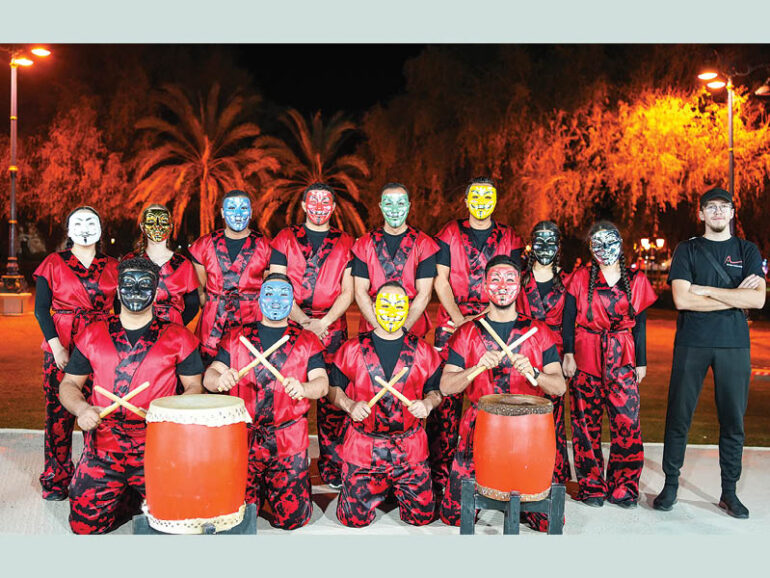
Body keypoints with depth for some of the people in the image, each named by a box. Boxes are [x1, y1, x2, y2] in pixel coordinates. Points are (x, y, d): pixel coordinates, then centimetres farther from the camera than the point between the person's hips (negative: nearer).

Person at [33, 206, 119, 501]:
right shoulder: (53, 263, 5)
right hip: (62, 346, -1)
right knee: (59, 412, -1)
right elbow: (41, 309, 1)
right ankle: (55, 480, 12)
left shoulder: (113, 267, 11)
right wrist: (56, 346, -10)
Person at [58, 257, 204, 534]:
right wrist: (81, 408, -8)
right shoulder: (92, 334, 10)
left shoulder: (178, 337, 3)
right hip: (103, 447, 2)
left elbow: (194, 387, 5)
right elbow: (69, 384, 14)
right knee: (84, 524, -3)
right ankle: (131, 499, 25)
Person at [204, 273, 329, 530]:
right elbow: (209, 376, 3)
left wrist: (303, 388, -27)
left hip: (289, 440, -1)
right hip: (243, 436, 1)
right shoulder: (236, 337, 11)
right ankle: (259, 491, 30)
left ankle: (273, 491, 28)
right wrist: (220, 379, -22)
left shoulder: (307, 341, 8)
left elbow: (322, 383, -3)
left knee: (291, 518, -4)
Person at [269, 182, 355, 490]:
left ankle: (333, 468, 7)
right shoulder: (286, 239, 9)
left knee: (332, 398, -2)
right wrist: (304, 322, -11)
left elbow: (347, 293, 4)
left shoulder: (345, 243, 11)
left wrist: (324, 322, -11)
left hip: (332, 328, 0)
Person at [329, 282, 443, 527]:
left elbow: (437, 390, 9)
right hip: (362, 448, 0)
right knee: (355, 519, 2)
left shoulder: (423, 351, 2)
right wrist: (350, 405, -14)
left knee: (421, 516, 4)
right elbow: (334, 388, 6)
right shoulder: (352, 349, -1)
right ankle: (378, 489, 34)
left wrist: (428, 403, -13)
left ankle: (396, 488, 35)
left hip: (410, 448, 1)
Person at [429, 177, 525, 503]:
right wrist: (459, 318, -9)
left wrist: (483, 317, -9)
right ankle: (439, 474, 1)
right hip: (452, 325, -1)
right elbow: (441, 280, 3)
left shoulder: (509, 239, 11)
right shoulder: (450, 234, 9)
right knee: (446, 395, -5)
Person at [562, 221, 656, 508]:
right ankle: (591, 487, 13)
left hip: (623, 360, 1)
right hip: (585, 358, -1)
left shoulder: (636, 280, 8)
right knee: (586, 423, 2)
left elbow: (640, 325, 11)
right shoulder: (581, 277, 4)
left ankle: (623, 488, 7)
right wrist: (568, 353, -6)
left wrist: (641, 362, 9)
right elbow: (568, 318, 2)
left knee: (627, 422, -6)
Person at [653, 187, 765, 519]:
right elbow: (682, 300, -9)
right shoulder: (687, 250, 5)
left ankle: (729, 492, 17)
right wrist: (734, 297, -9)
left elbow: (758, 299, -7)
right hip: (692, 344, -1)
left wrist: (706, 290, -11)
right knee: (679, 416, 1)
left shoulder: (747, 251, 9)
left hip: (734, 345, 1)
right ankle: (670, 485, 13)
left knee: (733, 420, 4)